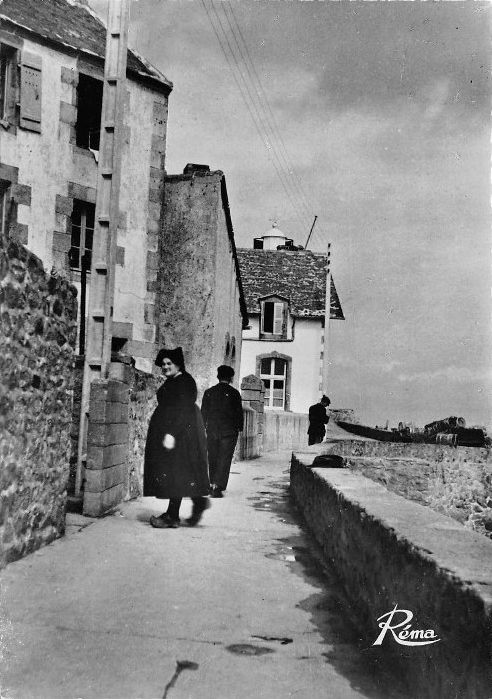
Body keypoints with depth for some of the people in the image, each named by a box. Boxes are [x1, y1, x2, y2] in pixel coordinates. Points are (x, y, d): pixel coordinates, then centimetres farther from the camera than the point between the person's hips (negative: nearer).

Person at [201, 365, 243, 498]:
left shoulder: (209, 392, 3)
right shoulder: (234, 393, -5)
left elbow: (204, 412, 6)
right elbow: (239, 412, -3)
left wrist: (204, 427, 15)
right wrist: (239, 428, 8)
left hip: (212, 430, 3)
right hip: (229, 431, -3)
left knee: (213, 458, 14)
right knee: (224, 459, -2)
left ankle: (213, 485, 21)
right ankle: (218, 486, -12)